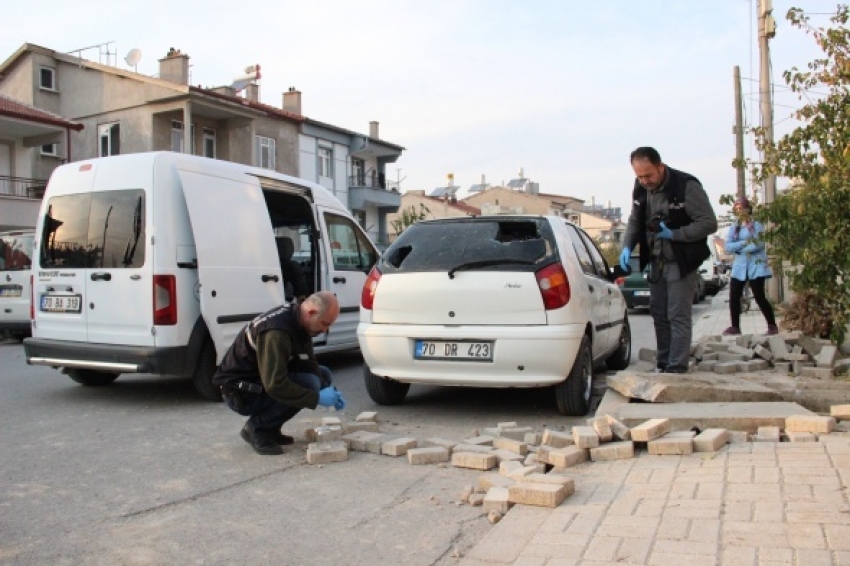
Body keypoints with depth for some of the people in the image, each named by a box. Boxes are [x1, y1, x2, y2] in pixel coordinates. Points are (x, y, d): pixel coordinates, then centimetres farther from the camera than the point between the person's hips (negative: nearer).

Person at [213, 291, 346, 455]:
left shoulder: (299, 323, -1)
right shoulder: (276, 331, -31)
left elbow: (309, 365, 6)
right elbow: (274, 385, -35)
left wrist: (327, 390, -10)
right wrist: (317, 397, -29)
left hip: (264, 382, 10)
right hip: (239, 392, -10)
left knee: (323, 374, 7)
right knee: (307, 383, -27)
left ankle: (270, 427, 9)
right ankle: (257, 428, -8)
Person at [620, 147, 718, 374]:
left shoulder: (686, 186, -18)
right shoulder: (640, 189, 2)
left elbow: (709, 223, -17)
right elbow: (634, 222, 14)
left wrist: (674, 234, -23)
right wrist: (627, 247, -3)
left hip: (681, 263, -7)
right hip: (656, 262, 7)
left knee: (678, 317, -8)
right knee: (659, 315, 12)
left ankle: (677, 370, -4)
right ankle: (663, 365, 22)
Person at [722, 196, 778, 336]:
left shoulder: (758, 226, 1)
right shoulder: (733, 228, 11)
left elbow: (759, 244, -14)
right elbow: (728, 247, -2)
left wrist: (739, 248, -9)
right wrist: (745, 243, -13)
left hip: (756, 266, -4)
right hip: (739, 266, 4)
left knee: (759, 297, -6)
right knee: (734, 297, 0)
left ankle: (772, 325, 6)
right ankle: (735, 327, 9)